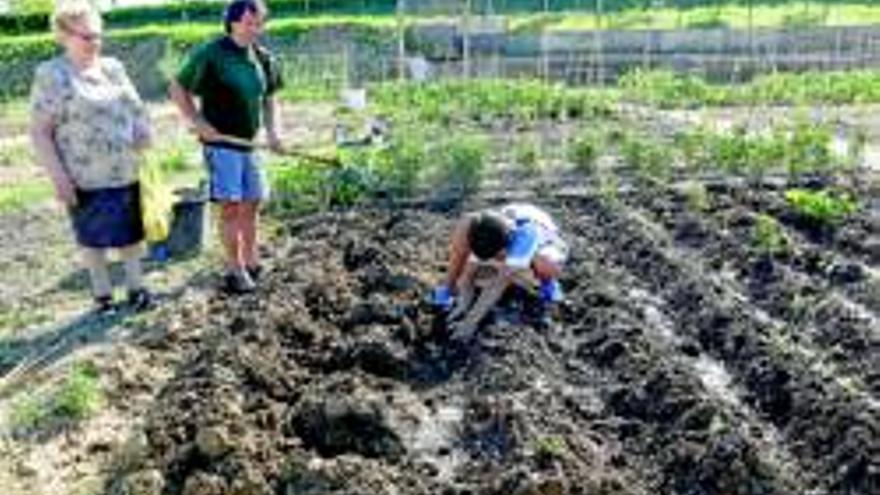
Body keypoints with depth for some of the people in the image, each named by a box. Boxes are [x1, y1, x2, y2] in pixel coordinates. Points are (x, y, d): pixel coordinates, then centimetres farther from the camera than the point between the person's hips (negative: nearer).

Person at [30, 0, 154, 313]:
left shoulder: (113, 68, 8)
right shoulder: (51, 76, -9)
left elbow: (135, 108, 20)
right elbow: (40, 133, -11)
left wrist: (144, 134, -1)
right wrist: (58, 177, -17)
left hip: (128, 172, 5)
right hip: (86, 178, -5)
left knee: (132, 231, 13)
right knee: (94, 238, 7)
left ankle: (136, 287, 27)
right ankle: (102, 295, 21)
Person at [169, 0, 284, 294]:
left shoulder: (263, 58, 6)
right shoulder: (211, 55, -10)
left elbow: (269, 98, 17)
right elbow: (177, 88, -4)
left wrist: (272, 131, 3)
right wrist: (198, 123, -11)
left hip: (249, 143, 6)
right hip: (221, 143, -6)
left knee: (251, 204, 12)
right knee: (231, 206, -5)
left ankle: (251, 263, 26)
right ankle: (235, 270, 6)